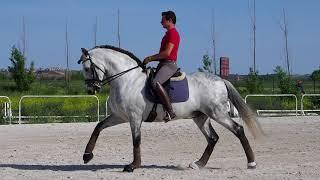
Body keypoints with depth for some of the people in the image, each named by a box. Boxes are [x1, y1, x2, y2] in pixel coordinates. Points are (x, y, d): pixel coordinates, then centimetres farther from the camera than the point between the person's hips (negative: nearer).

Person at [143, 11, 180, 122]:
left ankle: (170, 112, -33)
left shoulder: (173, 33, -10)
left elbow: (167, 53, -20)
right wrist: (151, 59, 15)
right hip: (164, 64, 11)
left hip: (169, 64, -11)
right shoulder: (169, 33, 22)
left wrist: (151, 58, -12)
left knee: (156, 83, -33)